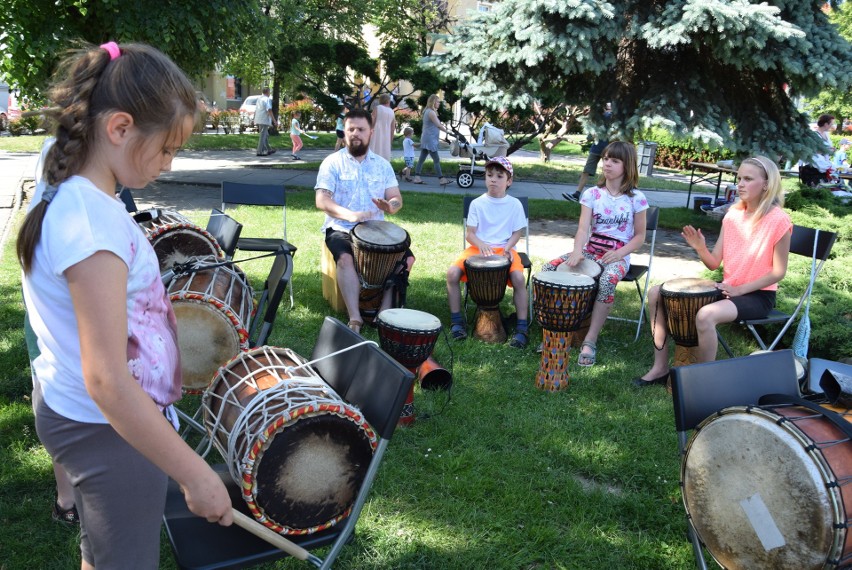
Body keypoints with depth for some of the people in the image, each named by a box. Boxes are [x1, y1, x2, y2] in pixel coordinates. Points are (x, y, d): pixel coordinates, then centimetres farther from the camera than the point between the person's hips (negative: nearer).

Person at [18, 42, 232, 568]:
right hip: (111, 431, -9)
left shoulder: (71, 198, 0)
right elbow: (107, 382, -32)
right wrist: (195, 475, -28)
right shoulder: (92, 222, -30)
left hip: (72, 410, 9)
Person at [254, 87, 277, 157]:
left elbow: (255, 110, 21)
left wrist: (255, 121, 28)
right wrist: (274, 120, -18)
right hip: (264, 120, -9)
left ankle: (268, 150, 24)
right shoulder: (267, 99, -9)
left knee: (266, 135, 18)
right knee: (263, 136, -6)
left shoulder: (259, 99, 17)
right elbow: (269, 110, -19)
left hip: (258, 120, 9)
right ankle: (260, 152, -8)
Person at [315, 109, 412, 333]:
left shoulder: (382, 164, 12)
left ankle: (385, 312, -13)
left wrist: (390, 206, -20)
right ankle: (355, 319, -31)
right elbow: (322, 200, -11)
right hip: (340, 229, -4)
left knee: (406, 258, -17)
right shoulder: (333, 162, 0)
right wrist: (350, 215, -29)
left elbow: (396, 198, 7)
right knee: (346, 258, -34)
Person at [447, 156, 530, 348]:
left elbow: (517, 232, 7)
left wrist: (508, 248, -13)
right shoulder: (477, 203, 4)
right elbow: (469, 233, 3)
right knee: (452, 273, -24)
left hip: (504, 249, -1)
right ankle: (456, 320, -6)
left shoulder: (514, 204, 3)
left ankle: (522, 327, -16)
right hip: (478, 248, 1)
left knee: (518, 277, -31)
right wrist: (482, 245, -17)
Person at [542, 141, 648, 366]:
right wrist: (577, 251, -30)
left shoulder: (636, 198, -2)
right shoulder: (591, 194, 2)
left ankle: (590, 341, -29)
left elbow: (640, 236, 2)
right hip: (590, 251, 3)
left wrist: (619, 253, -17)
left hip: (618, 255, -3)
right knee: (548, 268, -21)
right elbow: (583, 228, -10)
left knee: (607, 280, -39)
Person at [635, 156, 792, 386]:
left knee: (705, 315, -37)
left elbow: (778, 272, -11)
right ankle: (660, 367, 3)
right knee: (656, 293, -1)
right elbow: (714, 263, 3)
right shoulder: (733, 214, 3)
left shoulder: (779, 220, -14)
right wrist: (700, 248, -17)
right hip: (728, 288, 7)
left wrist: (739, 289, -18)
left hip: (757, 295, -7)